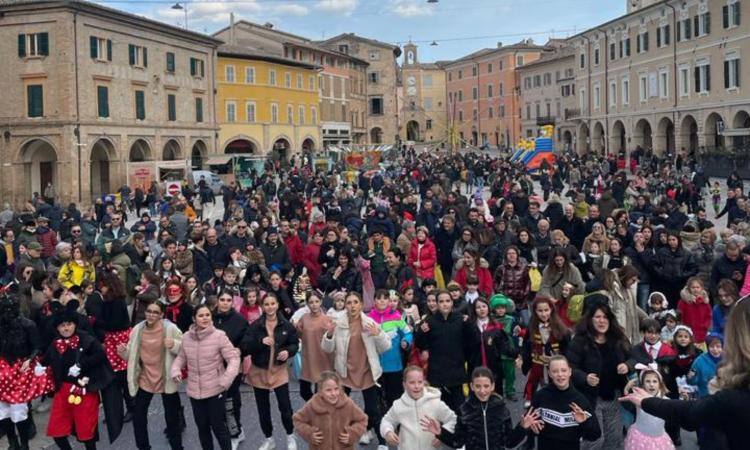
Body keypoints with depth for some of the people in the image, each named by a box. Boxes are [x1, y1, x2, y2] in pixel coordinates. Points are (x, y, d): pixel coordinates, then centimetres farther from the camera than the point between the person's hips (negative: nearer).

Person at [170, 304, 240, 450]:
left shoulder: (219, 336, -14)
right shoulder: (186, 337, -1)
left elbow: (234, 358, -13)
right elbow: (181, 357, 14)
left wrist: (226, 380, -22)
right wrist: (176, 370, -5)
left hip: (215, 390, -4)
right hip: (194, 391, 4)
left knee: (217, 425, 2)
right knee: (201, 426, 16)